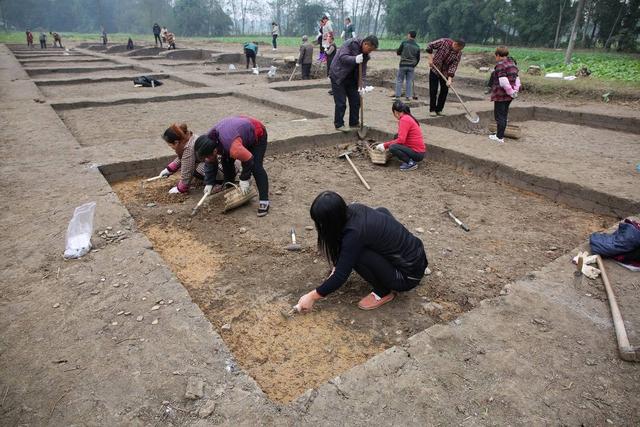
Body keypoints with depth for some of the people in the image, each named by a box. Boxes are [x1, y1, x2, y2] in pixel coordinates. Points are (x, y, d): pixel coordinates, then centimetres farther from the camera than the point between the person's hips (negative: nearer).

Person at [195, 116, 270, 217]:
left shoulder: (233, 148, -44)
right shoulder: (208, 140, -20)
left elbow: (249, 160, -28)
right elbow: (210, 163, -5)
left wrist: (244, 179, -16)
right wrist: (209, 183, -9)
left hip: (257, 134, -7)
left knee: (256, 167, -19)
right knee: (226, 161, -1)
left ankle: (264, 201, -18)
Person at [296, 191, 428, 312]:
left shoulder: (354, 233, -26)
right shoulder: (354, 209, -5)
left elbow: (341, 275, -20)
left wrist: (311, 297, -9)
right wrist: (338, 267, 6)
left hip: (408, 275, -8)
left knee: (355, 254, -21)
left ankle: (383, 292, 0)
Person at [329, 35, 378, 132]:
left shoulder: (365, 55, 3)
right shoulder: (351, 44, -18)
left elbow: (363, 70, 1)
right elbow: (342, 57, -27)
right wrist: (355, 59, -41)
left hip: (350, 78, 8)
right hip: (338, 76, -8)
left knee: (356, 100, 8)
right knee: (341, 102, -7)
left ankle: (354, 122, 21)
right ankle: (339, 124, 6)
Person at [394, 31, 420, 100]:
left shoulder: (404, 43, -4)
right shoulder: (417, 47, 6)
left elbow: (398, 52, 2)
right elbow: (418, 59, 10)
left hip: (403, 65, -3)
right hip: (411, 67, 3)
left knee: (399, 80, 5)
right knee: (409, 81, 9)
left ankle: (397, 96, 1)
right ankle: (408, 96, 7)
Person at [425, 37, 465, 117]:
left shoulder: (458, 54, -12)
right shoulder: (444, 42, -19)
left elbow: (453, 66, -16)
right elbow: (430, 46, -11)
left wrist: (449, 79, -27)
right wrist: (430, 59, -13)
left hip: (446, 73, 3)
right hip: (435, 70, -3)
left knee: (444, 91, 2)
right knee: (433, 91, -2)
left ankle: (439, 109, 14)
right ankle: (432, 109, 9)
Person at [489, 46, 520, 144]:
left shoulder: (500, 65, -14)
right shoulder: (512, 64, 14)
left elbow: (503, 81, -22)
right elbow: (516, 79, 11)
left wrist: (510, 91, -13)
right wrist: (515, 90, 6)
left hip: (501, 95, -9)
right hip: (509, 95, 9)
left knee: (499, 115, -3)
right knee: (504, 115, 16)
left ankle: (500, 137, -1)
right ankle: (500, 134, 26)